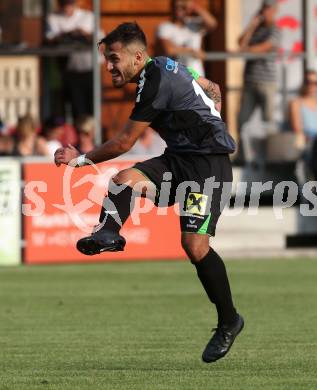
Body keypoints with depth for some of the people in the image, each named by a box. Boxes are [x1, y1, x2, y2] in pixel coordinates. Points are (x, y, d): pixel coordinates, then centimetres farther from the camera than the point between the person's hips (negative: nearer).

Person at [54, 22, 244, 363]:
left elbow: (124, 142, -12)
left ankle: (228, 322, 1)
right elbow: (212, 89, 27)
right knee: (126, 178, -19)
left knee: (195, 245, -17)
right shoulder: (164, 67, 12)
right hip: (179, 158, 10)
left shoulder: (155, 83, -18)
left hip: (208, 163, -10)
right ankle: (107, 232, -47)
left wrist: (81, 158, -3)